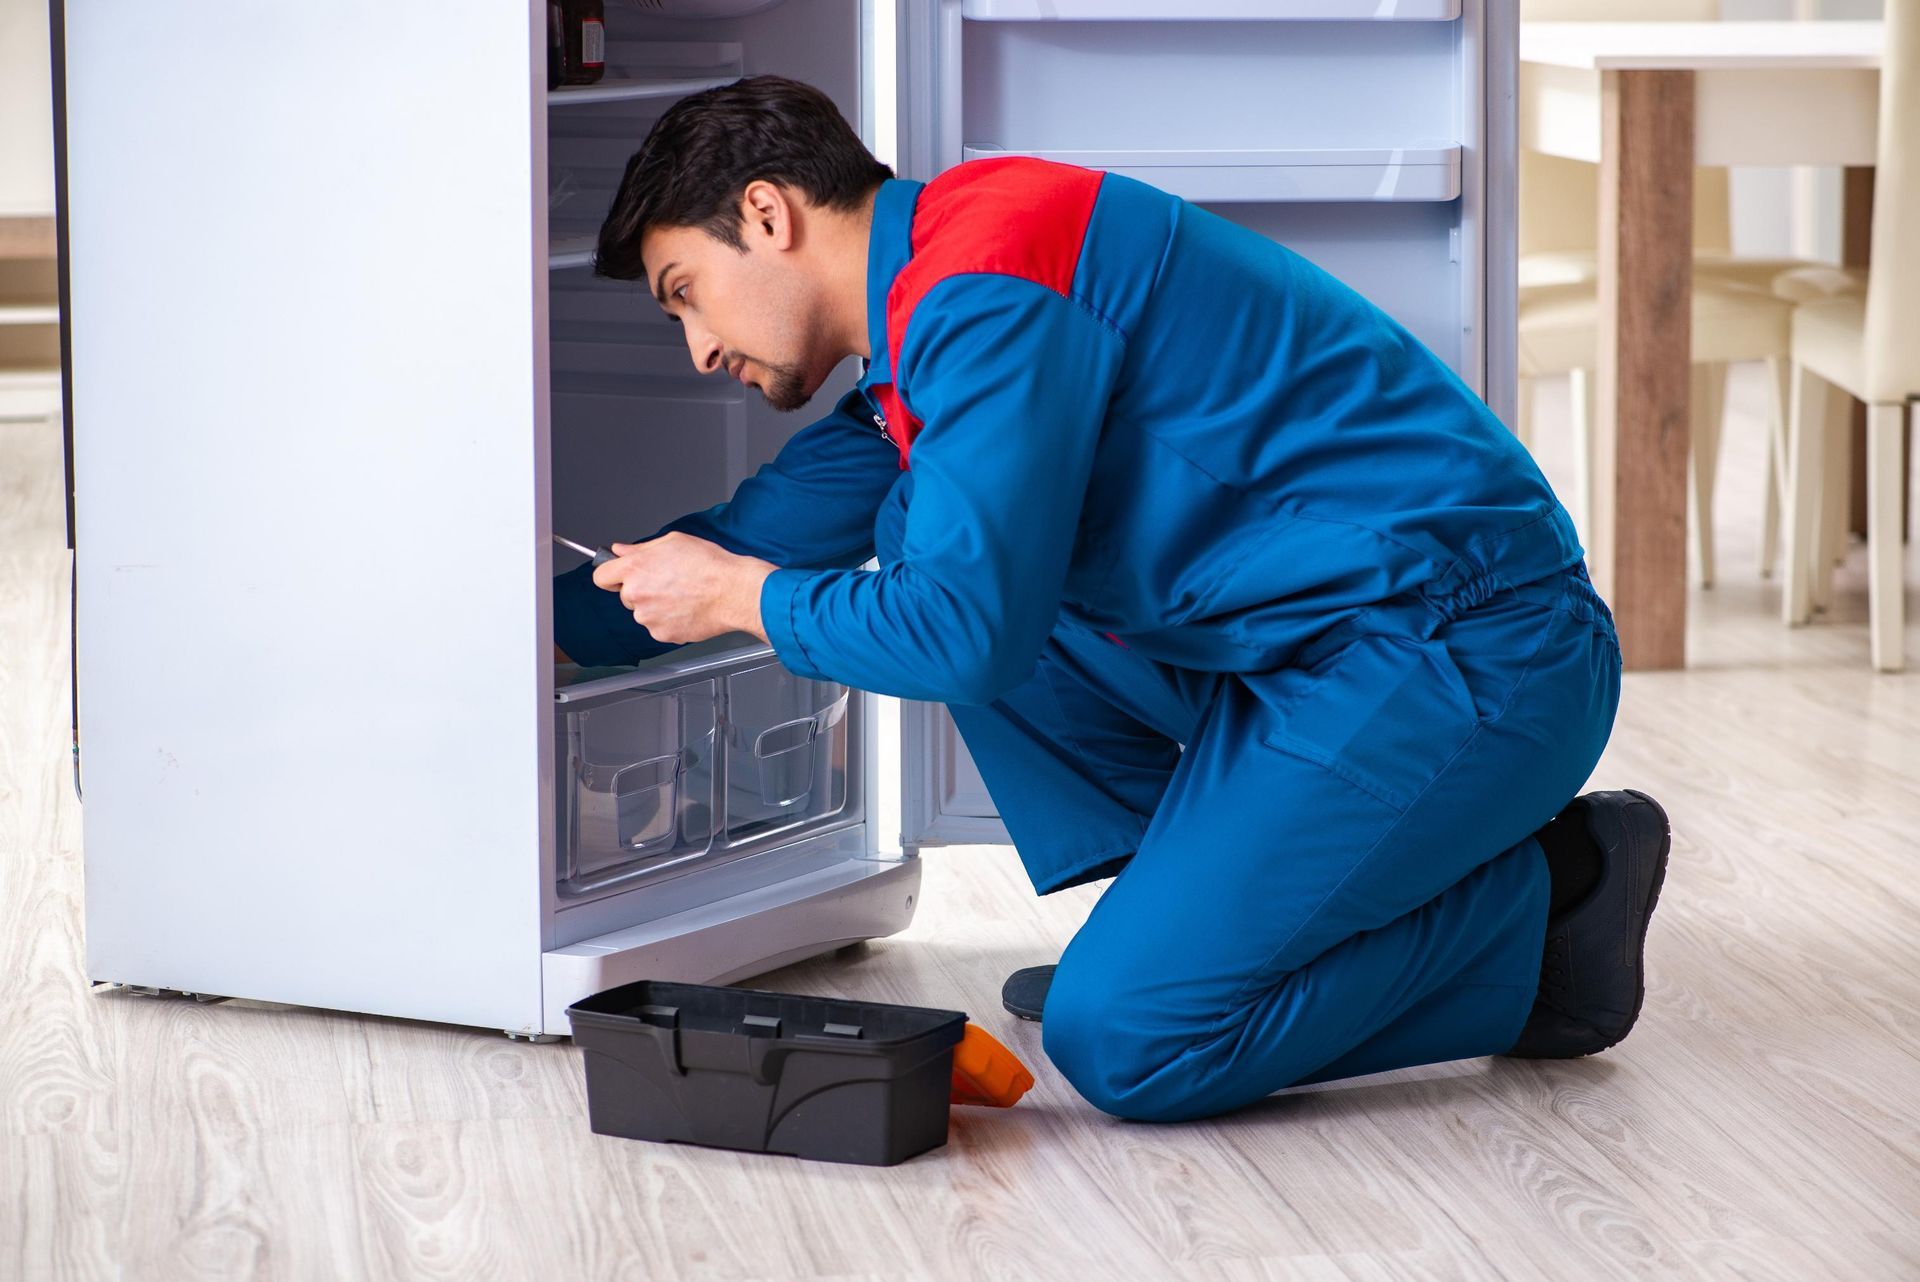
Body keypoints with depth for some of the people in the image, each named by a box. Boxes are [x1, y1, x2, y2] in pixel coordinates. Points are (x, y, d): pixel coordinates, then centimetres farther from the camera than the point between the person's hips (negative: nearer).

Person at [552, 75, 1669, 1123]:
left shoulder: (981, 291, -15)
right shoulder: (918, 351, 17)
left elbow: (968, 633, -19)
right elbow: (759, 534, 29)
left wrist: (743, 598, -2)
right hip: (1311, 642, 10)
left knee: (1126, 1044, -17)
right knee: (920, 540, 12)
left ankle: (1540, 906, -1)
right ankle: (1182, 903, 9)